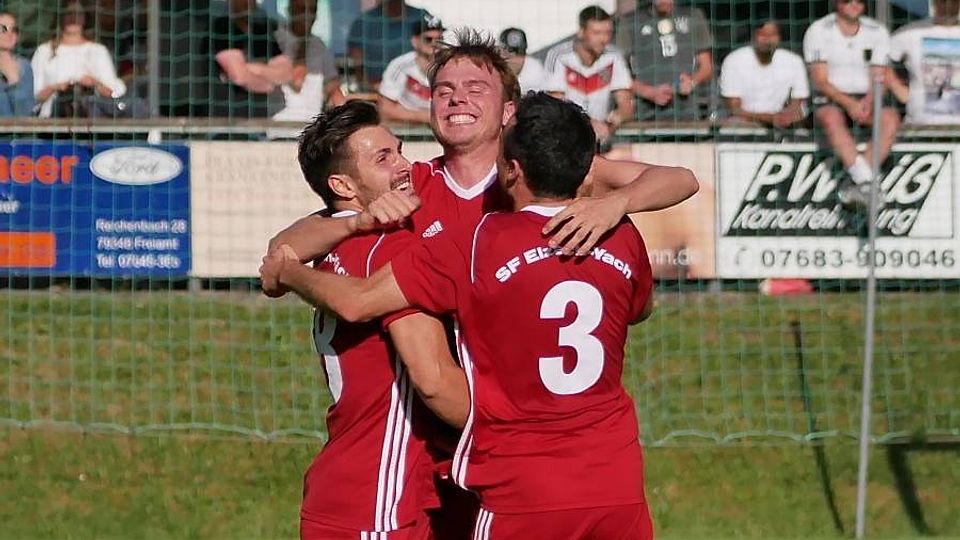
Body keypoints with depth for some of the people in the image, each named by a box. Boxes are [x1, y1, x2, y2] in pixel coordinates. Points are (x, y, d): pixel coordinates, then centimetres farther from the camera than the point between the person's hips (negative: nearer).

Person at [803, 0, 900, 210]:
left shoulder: (878, 32, 7)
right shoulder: (818, 31, -2)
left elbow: (880, 79, 2)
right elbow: (820, 80, -8)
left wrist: (868, 102, -20)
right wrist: (848, 103, -23)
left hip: (866, 100, 3)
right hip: (830, 100, -3)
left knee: (890, 117, -29)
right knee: (832, 118, -38)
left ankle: (861, 184, -36)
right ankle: (866, 182, -45)